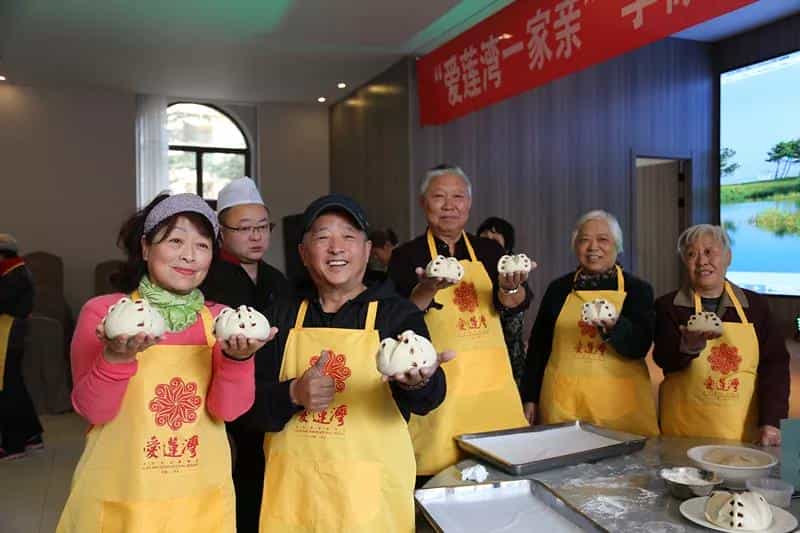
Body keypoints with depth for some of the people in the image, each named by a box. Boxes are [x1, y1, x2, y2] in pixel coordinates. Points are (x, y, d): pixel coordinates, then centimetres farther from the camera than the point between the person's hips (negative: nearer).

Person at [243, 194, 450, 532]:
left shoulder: (399, 313, -3)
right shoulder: (282, 316, 4)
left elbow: (427, 397, -18)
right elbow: (250, 401, 0)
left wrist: (418, 381, -40)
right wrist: (293, 394, -19)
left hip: (370, 492, -2)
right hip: (292, 490, 2)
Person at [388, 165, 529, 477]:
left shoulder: (489, 250, 10)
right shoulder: (407, 256, 1)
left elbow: (518, 304, -1)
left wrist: (510, 289, -23)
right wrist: (428, 289, -28)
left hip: (492, 380, 3)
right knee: (438, 477, -3)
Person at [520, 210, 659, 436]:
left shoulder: (637, 289, 4)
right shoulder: (558, 288, 7)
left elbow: (640, 346, -8)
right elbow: (538, 346, 10)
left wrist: (614, 327, -28)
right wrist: (530, 398, 7)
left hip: (621, 401, -1)